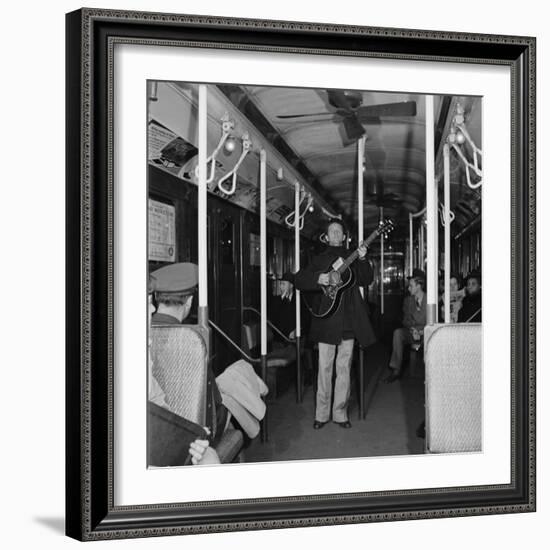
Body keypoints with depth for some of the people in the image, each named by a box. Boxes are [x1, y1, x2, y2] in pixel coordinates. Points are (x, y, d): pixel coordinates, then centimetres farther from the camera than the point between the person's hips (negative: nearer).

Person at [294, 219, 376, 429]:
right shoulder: (319, 259, 10)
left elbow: (366, 280, 2)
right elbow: (298, 280, 4)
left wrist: (363, 260, -13)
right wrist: (318, 279, -14)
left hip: (348, 321, 1)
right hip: (326, 320, -1)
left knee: (344, 368, 4)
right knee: (324, 368, 0)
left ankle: (340, 413, 12)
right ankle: (322, 414, 8)